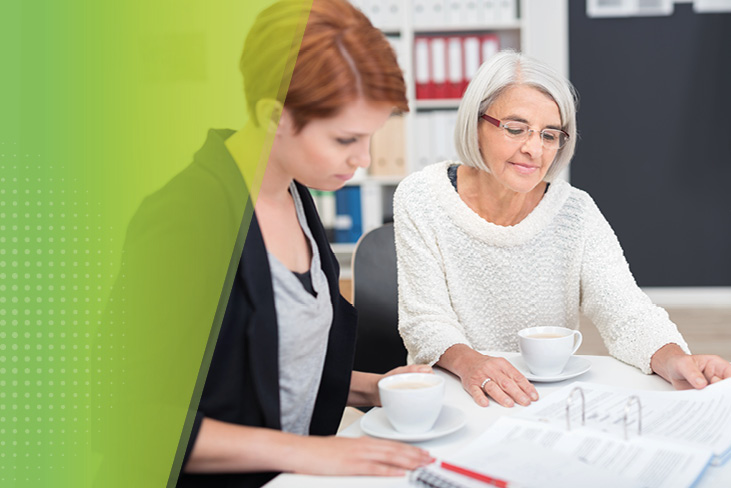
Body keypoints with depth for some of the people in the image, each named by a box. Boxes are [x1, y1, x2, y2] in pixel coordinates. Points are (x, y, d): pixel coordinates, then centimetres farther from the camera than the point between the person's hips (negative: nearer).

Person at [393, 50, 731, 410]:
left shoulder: (576, 214, -4)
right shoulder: (421, 201, -8)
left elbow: (626, 314, -10)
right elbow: (426, 321, -10)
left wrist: (672, 359, -32)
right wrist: (467, 361, -32)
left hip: (549, 399, 1)